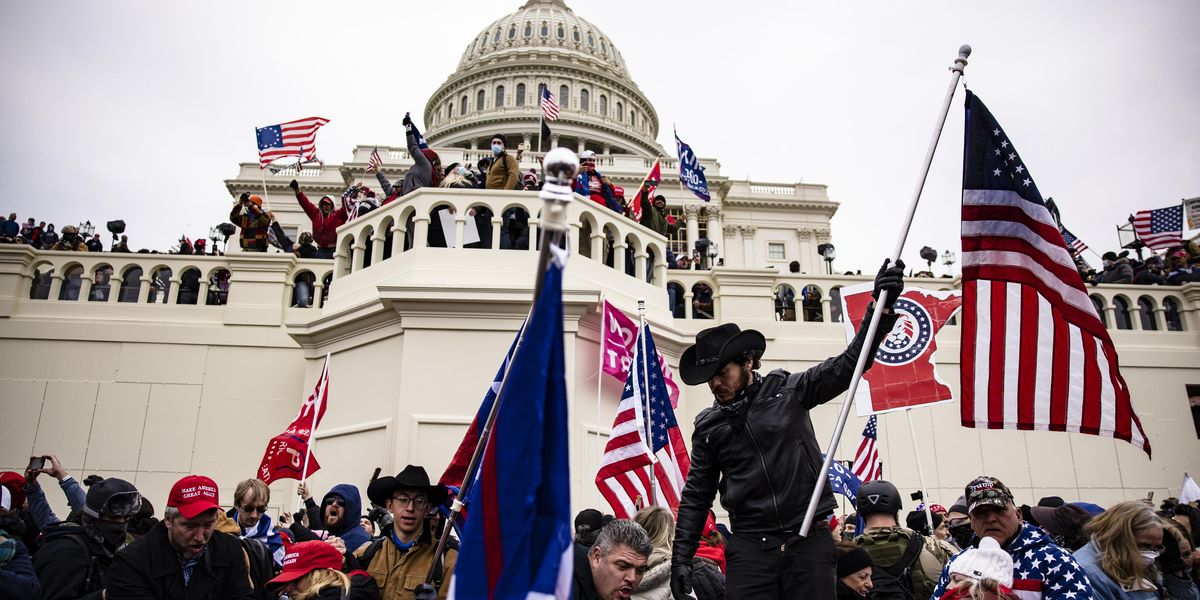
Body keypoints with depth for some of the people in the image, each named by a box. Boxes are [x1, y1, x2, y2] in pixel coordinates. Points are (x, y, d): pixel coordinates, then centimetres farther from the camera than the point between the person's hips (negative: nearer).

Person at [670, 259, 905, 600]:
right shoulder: (708, 426, 8)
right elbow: (697, 496, 11)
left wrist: (881, 307, -12)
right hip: (750, 546, 1)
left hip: (810, 539, -1)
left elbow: (849, 365, -1)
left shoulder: (789, 391, 3)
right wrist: (681, 557, 5)